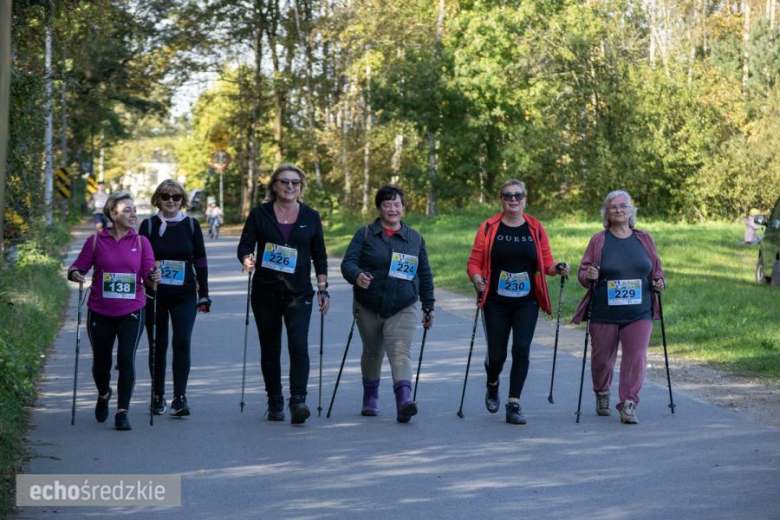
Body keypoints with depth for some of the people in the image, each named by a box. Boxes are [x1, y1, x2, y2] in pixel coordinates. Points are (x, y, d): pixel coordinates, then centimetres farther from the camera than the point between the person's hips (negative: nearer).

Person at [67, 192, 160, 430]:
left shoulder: (141, 242, 3)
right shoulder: (96, 241, 0)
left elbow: (148, 272, -4)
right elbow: (79, 266, 0)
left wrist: (153, 276, -25)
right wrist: (75, 274, -21)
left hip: (131, 312, 0)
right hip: (100, 312, 0)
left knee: (126, 359, -11)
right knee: (101, 361, 10)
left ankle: (122, 412, -3)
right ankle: (103, 396, 42)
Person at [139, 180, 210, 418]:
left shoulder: (191, 225, 4)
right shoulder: (149, 225, 2)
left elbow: (200, 261, 7)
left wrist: (203, 295, 4)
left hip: (184, 295, 0)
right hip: (154, 296, 0)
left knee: (182, 343, -10)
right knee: (158, 345, 7)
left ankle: (180, 398, -9)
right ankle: (158, 397, 17)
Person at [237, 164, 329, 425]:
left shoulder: (311, 217, 6)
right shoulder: (260, 214, 3)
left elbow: (319, 255, 10)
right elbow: (244, 246, -2)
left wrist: (323, 289, 5)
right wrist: (247, 260, -24)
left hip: (299, 294, -1)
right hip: (265, 293, 1)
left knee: (298, 345, -16)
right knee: (270, 349, 6)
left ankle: (298, 401, -22)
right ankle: (275, 403, 17)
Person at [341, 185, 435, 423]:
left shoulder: (415, 238, 7)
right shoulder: (365, 234, 1)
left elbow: (425, 274, 13)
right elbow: (348, 263, -9)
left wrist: (428, 306, 12)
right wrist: (357, 276, -31)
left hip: (403, 308, 0)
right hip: (369, 307, 1)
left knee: (400, 351, -18)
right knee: (372, 352, 14)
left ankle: (404, 401, -32)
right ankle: (370, 398, 36)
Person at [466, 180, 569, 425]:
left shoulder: (536, 228, 4)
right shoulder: (489, 228, -1)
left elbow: (546, 262, 7)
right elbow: (474, 263, -1)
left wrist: (558, 268, -13)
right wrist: (477, 279, -20)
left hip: (526, 303, 1)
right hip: (496, 302, -1)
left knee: (521, 350, -10)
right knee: (496, 354, 3)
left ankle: (514, 405, -3)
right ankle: (492, 386, 37)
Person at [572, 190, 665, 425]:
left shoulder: (644, 239, 8)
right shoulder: (598, 240, 1)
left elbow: (656, 269, 17)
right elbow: (583, 273, 2)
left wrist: (658, 282, -3)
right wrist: (588, 276, -19)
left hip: (639, 314, 1)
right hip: (604, 314, -1)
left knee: (636, 358, -10)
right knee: (602, 359, 9)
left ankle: (628, 405, -5)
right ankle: (602, 394, 36)